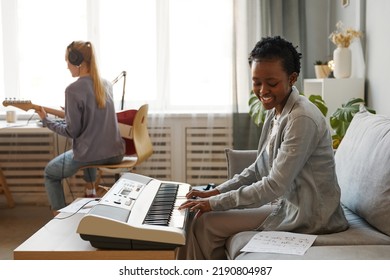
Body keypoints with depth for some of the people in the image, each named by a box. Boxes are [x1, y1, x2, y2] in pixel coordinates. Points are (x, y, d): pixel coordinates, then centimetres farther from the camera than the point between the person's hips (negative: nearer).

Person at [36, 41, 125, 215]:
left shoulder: (74, 90, -17)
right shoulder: (106, 85, 5)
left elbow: (73, 131, -13)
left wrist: (46, 120, -1)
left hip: (90, 155, -6)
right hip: (115, 154, 7)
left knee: (50, 174, 21)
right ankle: (91, 193, 44)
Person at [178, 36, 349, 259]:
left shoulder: (302, 119, -24)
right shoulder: (277, 111, 6)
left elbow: (275, 185, -25)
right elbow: (259, 169, 12)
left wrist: (215, 203, -20)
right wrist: (215, 193, 2)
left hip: (306, 215, -9)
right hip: (288, 201, 9)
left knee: (206, 225, -11)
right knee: (202, 213, 8)